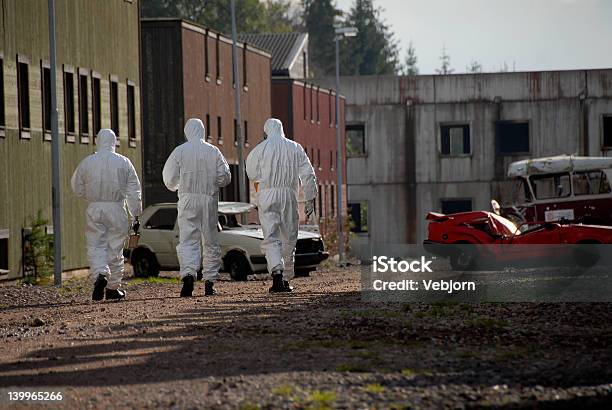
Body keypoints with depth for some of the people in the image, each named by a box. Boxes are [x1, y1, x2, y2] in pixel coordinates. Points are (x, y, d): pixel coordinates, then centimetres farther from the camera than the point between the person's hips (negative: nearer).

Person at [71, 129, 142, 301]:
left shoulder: (87, 162, 0)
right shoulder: (123, 162, -1)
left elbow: (77, 186, 9)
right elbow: (134, 191, 0)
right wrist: (136, 214, 3)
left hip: (94, 209, 0)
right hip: (117, 209, 0)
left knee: (95, 247, 2)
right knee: (115, 248, 8)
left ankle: (99, 275, -24)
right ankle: (113, 288, 13)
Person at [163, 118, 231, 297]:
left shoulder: (180, 151, -1)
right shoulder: (213, 151, 3)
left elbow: (169, 179, 0)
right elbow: (225, 177, 1)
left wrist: (177, 186, 20)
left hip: (188, 200, -1)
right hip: (210, 200, 2)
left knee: (187, 241, -5)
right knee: (211, 242, 11)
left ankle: (188, 274, -28)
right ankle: (209, 282, 11)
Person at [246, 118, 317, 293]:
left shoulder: (260, 149, 1)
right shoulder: (295, 148, 8)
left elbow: (252, 174, 8)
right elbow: (308, 175, 4)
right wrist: (310, 199, 7)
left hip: (267, 195, -2)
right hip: (289, 195, 2)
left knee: (271, 238, -7)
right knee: (289, 239, 12)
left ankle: (277, 273, -28)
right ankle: (286, 279, 16)